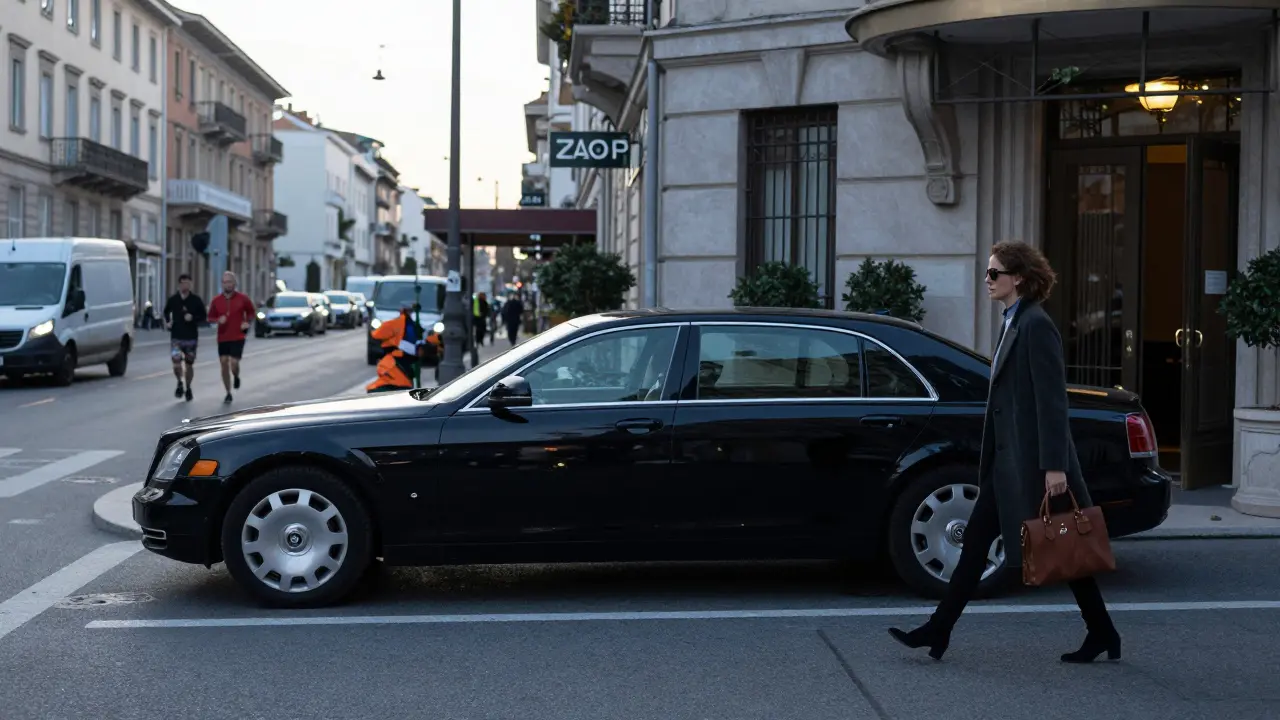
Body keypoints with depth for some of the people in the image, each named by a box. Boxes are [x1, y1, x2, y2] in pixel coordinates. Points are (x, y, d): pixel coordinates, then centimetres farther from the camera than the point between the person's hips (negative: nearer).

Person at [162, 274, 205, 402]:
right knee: (176, 363, -13)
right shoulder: (173, 300, 1)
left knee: (189, 364, 8)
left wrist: (193, 318, -16)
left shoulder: (196, 300, -2)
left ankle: (188, 388, 28)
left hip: (191, 337, 0)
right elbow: (166, 312, 18)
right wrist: (167, 322, 1)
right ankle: (179, 383, 15)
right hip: (176, 337, 0)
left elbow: (203, 317, 2)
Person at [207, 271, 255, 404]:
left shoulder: (243, 299, -3)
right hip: (222, 338, 3)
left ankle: (236, 377, 24)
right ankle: (228, 393, 14)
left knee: (234, 363, -13)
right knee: (224, 364, 2)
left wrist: (248, 323, -3)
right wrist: (218, 320, -10)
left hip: (237, 338, -2)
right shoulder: (216, 301, 2)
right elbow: (210, 317, 11)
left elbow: (251, 312, 13)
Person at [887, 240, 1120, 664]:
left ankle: (1103, 635, 13)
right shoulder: (1013, 323, 15)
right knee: (976, 541, 7)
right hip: (1008, 459, 10)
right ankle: (938, 631, 10)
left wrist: (1055, 466, -22)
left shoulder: (1036, 326, -15)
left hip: (1032, 460, -10)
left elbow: (1052, 401, -19)